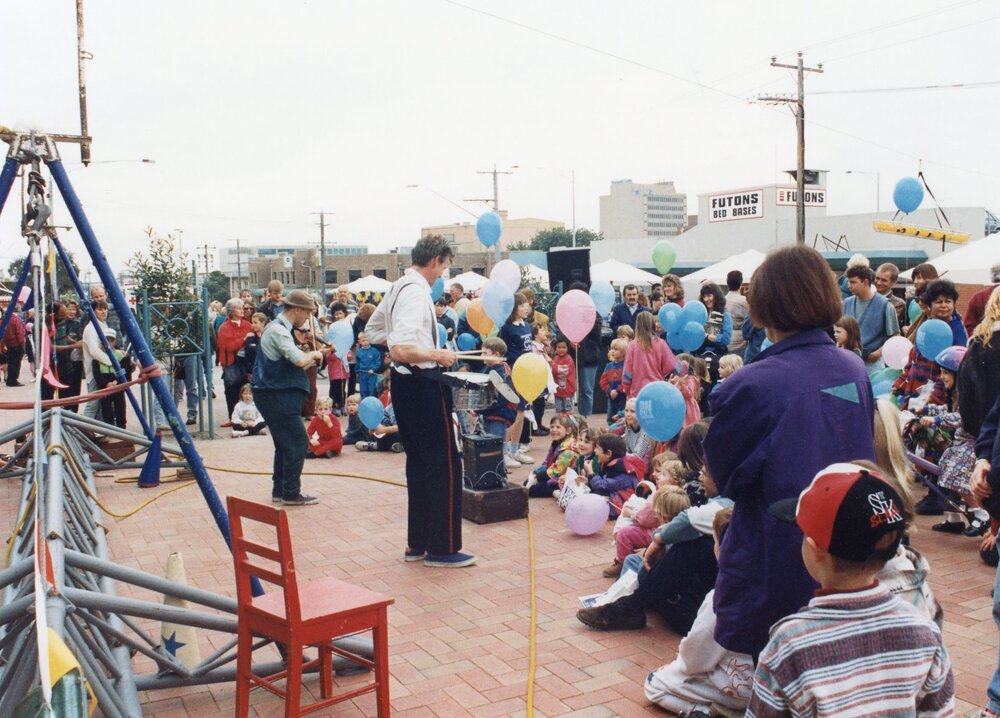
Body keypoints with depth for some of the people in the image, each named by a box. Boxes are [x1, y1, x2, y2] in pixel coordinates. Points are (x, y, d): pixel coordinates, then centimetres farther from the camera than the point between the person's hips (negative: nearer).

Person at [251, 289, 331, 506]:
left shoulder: (280, 329, 16)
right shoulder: (277, 330, -17)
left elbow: (293, 364, 19)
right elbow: (299, 360, -28)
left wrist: (317, 355, 11)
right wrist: (314, 354, -9)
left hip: (276, 395, 11)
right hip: (276, 396, -11)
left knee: (285, 443, 16)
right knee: (297, 441, -6)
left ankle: (279, 491, 23)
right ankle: (291, 493, 0)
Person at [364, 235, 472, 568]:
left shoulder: (397, 288, 12)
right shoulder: (416, 292, -20)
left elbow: (373, 330, 26)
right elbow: (400, 351, -30)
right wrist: (438, 354, -17)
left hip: (405, 383, 10)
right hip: (424, 385, -10)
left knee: (418, 462, 17)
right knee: (445, 464, -1)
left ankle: (417, 543, 26)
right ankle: (442, 548, 7)